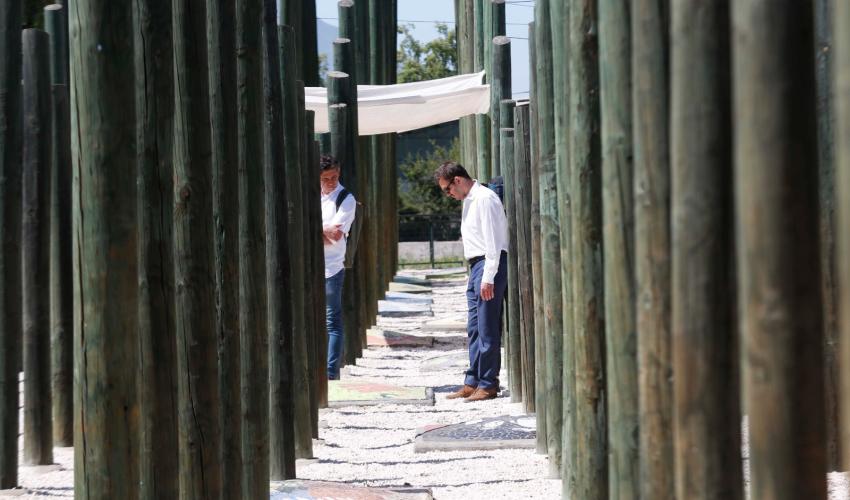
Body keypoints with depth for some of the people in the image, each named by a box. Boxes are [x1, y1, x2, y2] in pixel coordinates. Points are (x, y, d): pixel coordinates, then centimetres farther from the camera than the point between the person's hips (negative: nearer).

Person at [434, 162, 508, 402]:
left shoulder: (484, 199, -13)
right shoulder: (469, 201, 17)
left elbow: (492, 242, -18)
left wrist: (488, 278, -21)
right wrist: (478, 275, 14)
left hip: (490, 265, -10)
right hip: (476, 266, 10)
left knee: (487, 329, -6)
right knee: (474, 329, 11)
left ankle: (488, 384, -2)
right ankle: (473, 382, 16)